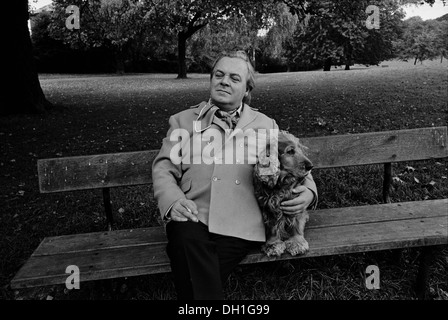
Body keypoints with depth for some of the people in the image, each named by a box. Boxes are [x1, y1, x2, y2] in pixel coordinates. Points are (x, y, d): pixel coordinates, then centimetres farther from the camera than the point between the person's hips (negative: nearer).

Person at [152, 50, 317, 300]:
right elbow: (164, 168, 10)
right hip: (193, 218, 1)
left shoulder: (266, 125, 19)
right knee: (187, 238, -33)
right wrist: (174, 201, -11)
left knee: (195, 274, -27)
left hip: (241, 225, -1)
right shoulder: (184, 120, 18)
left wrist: (308, 192, 1)